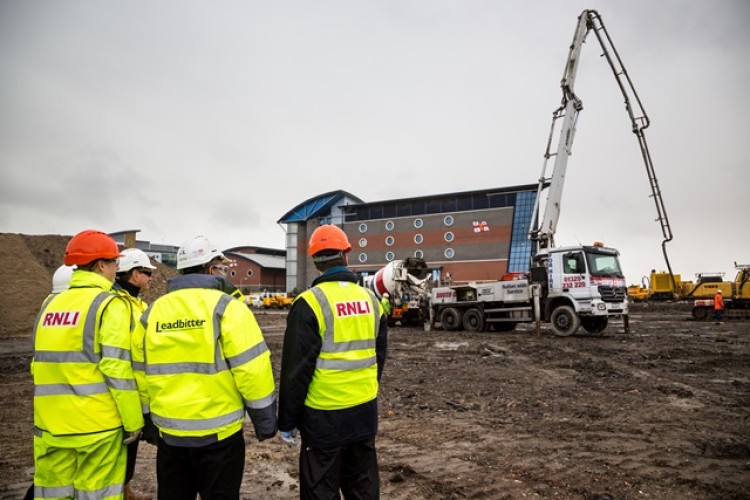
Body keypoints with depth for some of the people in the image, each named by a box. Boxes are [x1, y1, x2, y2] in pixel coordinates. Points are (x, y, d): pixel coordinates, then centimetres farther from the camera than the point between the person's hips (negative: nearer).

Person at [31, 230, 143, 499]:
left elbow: (38, 364, 14)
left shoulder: (49, 304, 9)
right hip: (97, 423, -6)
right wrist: (133, 421, -10)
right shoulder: (110, 305, -11)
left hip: (50, 424, 6)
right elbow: (117, 369, -17)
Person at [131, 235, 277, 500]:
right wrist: (265, 422, -5)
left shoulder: (151, 313, 5)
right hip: (218, 432, -5)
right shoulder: (226, 307, -12)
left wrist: (149, 426, 20)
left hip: (170, 433, 5)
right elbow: (252, 370, -16)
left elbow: (141, 375, 10)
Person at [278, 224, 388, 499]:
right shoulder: (370, 299, 4)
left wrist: (287, 421, -4)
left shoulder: (311, 302, -14)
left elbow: (297, 369, -14)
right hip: (365, 411, 6)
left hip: (325, 415, -6)